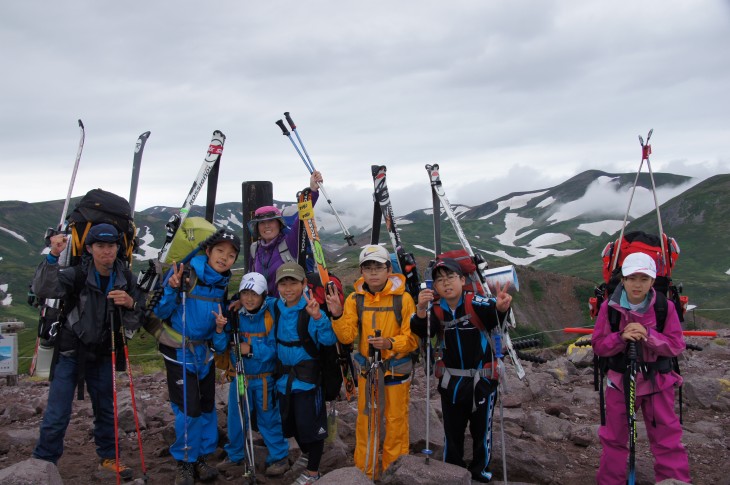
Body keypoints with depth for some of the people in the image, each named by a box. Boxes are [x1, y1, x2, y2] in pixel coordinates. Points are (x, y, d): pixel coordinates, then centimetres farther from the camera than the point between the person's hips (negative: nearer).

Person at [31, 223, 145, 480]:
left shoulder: (125, 279, -4)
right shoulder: (77, 275, -14)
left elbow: (134, 324, -2)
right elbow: (43, 289, -32)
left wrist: (130, 304, -24)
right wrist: (53, 256, -45)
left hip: (103, 355, 4)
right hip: (70, 353, -4)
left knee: (106, 409, 16)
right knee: (57, 415, -5)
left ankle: (108, 457, 34)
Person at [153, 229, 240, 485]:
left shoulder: (224, 286, 1)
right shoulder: (184, 273, -16)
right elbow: (161, 313, -14)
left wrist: (220, 328, -15)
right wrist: (172, 289, -30)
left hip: (206, 353, 5)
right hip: (179, 352, -5)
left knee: (207, 406, 10)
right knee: (189, 409, -7)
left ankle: (201, 457, 28)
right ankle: (185, 462, 14)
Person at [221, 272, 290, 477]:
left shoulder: (271, 314, -15)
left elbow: (274, 348, -18)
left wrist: (252, 350, -29)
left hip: (265, 379, -3)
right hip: (239, 377, 4)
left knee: (269, 419, 7)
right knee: (236, 419, 16)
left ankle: (279, 457, 25)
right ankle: (235, 456, 38)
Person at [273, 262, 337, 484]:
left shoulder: (312, 309, -17)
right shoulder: (275, 309, -1)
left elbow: (329, 340, -25)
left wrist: (318, 317, -39)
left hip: (308, 377, -6)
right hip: (285, 376, 6)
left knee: (311, 423, 3)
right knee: (290, 422, 20)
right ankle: (307, 455, 46)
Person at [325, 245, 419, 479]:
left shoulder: (403, 298, -12)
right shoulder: (355, 299, -2)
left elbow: (412, 338, -12)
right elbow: (347, 336, -8)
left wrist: (390, 343, -28)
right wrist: (338, 316, -25)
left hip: (396, 370, -3)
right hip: (367, 369, 3)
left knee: (396, 423, 8)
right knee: (365, 422, 13)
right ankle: (364, 472, 29)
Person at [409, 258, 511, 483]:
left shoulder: (476, 303, -16)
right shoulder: (436, 310, -6)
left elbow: (494, 315, -34)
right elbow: (422, 332, -22)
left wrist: (500, 307, -58)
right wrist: (421, 310, -43)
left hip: (482, 380, -3)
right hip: (451, 381, 3)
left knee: (481, 431, 12)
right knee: (452, 431, 18)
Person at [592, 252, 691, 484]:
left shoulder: (665, 307, -10)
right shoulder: (609, 307, -10)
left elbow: (677, 345, -11)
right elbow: (597, 345, -7)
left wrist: (648, 335, -27)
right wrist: (621, 337, -25)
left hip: (657, 381, -1)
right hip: (620, 380, 1)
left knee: (667, 438, 5)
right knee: (614, 438, 14)